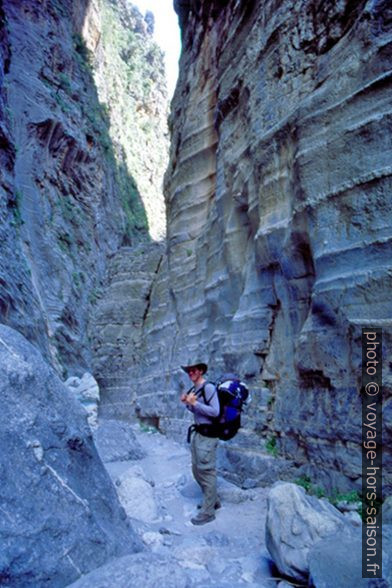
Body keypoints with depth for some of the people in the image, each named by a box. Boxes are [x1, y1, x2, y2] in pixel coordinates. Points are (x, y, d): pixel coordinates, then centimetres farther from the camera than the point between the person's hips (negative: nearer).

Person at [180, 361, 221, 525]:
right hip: (197, 432, 9)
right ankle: (213, 500, 35)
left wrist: (194, 403, -23)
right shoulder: (194, 389, 9)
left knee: (206, 472, -1)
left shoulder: (208, 388, -16)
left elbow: (215, 411, -22)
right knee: (197, 470, 17)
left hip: (207, 435, -9)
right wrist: (187, 403, 3)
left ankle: (208, 512, 12)